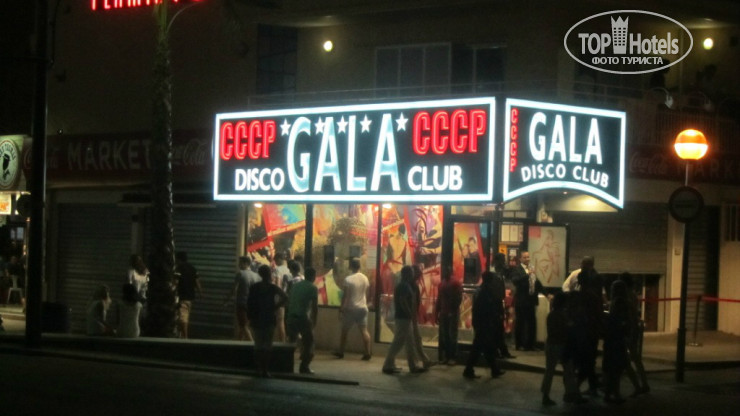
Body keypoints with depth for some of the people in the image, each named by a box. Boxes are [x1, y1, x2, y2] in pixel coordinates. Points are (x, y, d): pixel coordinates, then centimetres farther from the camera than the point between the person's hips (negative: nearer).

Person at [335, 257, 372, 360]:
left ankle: (341, 352, 15)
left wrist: (341, 309, -8)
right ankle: (367, 353, -3)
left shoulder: (348, 279, -14)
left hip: (350, 309, -4)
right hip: (362, 308, 4)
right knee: (364, 331, 3)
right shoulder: (365, 278, 4)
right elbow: (367, 293, 11)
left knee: (344, 331, 9)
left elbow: (345, 296, -14)